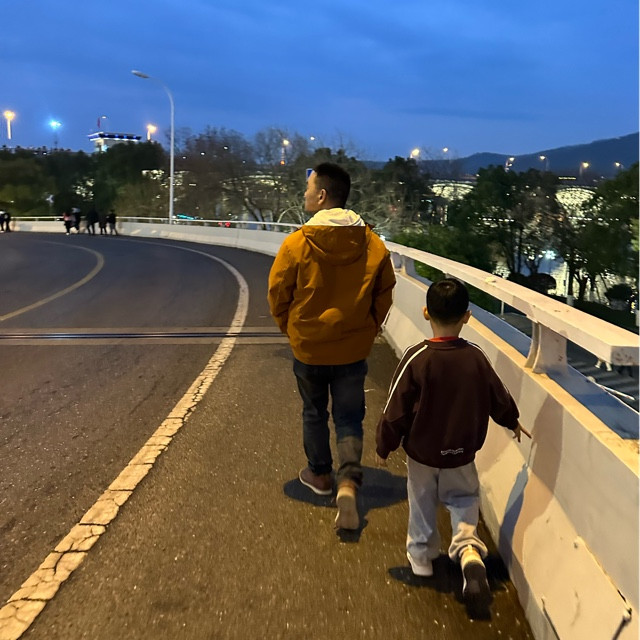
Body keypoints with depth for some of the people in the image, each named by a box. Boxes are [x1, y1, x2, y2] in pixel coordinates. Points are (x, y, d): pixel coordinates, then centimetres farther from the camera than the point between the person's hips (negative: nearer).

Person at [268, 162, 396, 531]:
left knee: (315, 414, 20)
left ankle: (320, 475, 35)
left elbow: (278, 294, -6)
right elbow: (384, 294, 2)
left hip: (308, 348, -1)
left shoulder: (298, 243, -15)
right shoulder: (372, 244, -8)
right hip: (354, 348, 1)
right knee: (349, 418, 11)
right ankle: (349, 481, -7)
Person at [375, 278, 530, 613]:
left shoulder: (416, 358, -22)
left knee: (422, 504, 19)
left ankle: (421, 555, 35)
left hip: (421, 451, -2)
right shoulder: (476, 357, -12)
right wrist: (513, 421, 26)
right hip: (461, 452, 2)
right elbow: (499, 397, 4)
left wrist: (384, 447, -2)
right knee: (464, 498, 21)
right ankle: (468, 547, -2)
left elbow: (396, 409, -17)